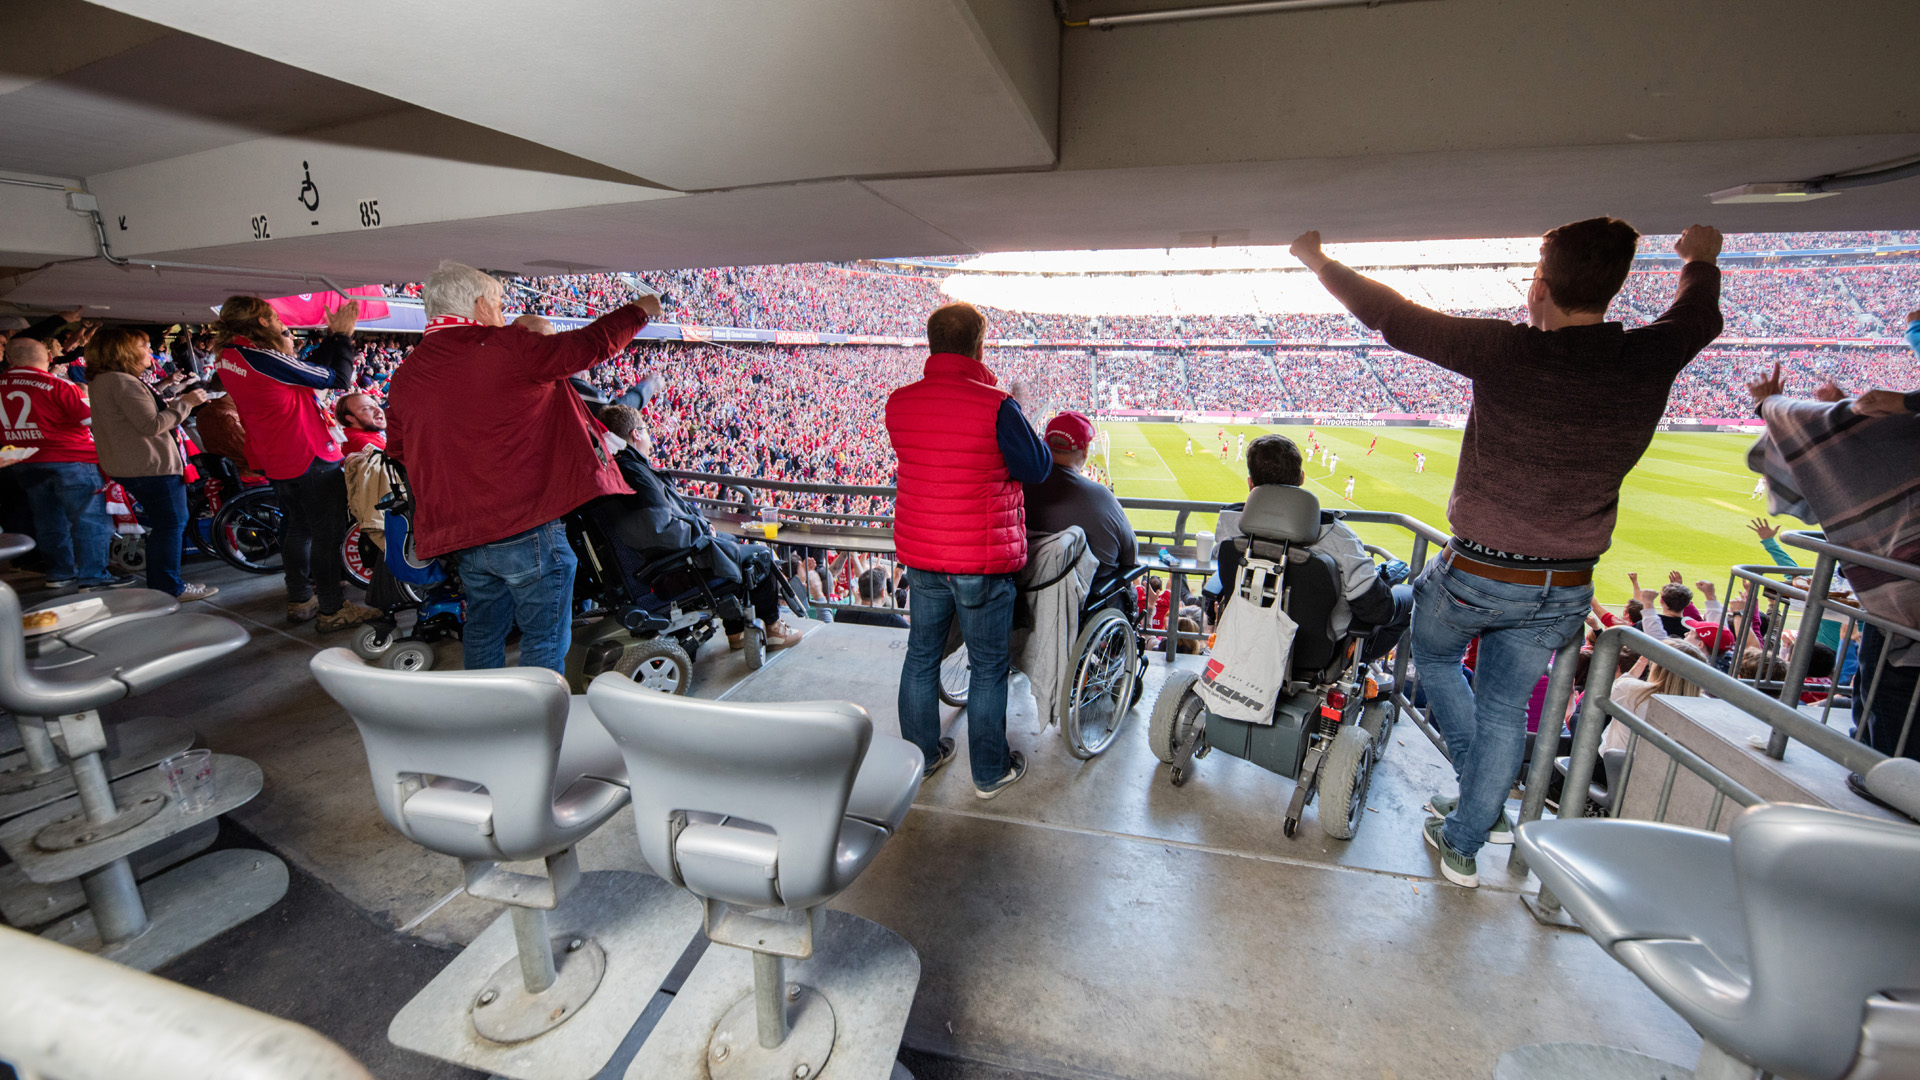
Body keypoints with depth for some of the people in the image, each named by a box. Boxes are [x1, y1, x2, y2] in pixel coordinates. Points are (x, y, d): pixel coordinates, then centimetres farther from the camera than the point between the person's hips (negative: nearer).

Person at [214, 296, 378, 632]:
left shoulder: (229, 359, 7)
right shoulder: (263, 358, -20)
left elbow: (309, 368, 8)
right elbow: (337, 379, -14)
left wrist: (332, 335, 11)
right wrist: (343, 335, -2)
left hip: (278, 462, 9)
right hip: (312, 459, -9)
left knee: (298, 529, 20)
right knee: (328, 534, -1)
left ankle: (299, 601, 29)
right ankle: (332, 610, 6)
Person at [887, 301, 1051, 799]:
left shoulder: (899, 402, -1)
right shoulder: (995, 406, -18)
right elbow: (1036, 468, -8)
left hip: (920, 556, 5)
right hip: (982, 561, -5)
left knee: (921, 656, 18)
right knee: (988, 667, 11)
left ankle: (920, 756, 35)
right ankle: (990, 772, 26)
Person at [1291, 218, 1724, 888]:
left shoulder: (1508, 353, -21)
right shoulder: (1651, 360, -6)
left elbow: (1393, 318, -13)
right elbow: (1701, 317, 20)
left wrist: (1319, 261, 2)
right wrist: (1700, 260, 42)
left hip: (1478, 575, -4)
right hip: (1566, 590, 5)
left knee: (1433, 654, 27)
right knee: (1505, 709, 17)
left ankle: (1477, 786, 26)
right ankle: (1463, 847, 30)